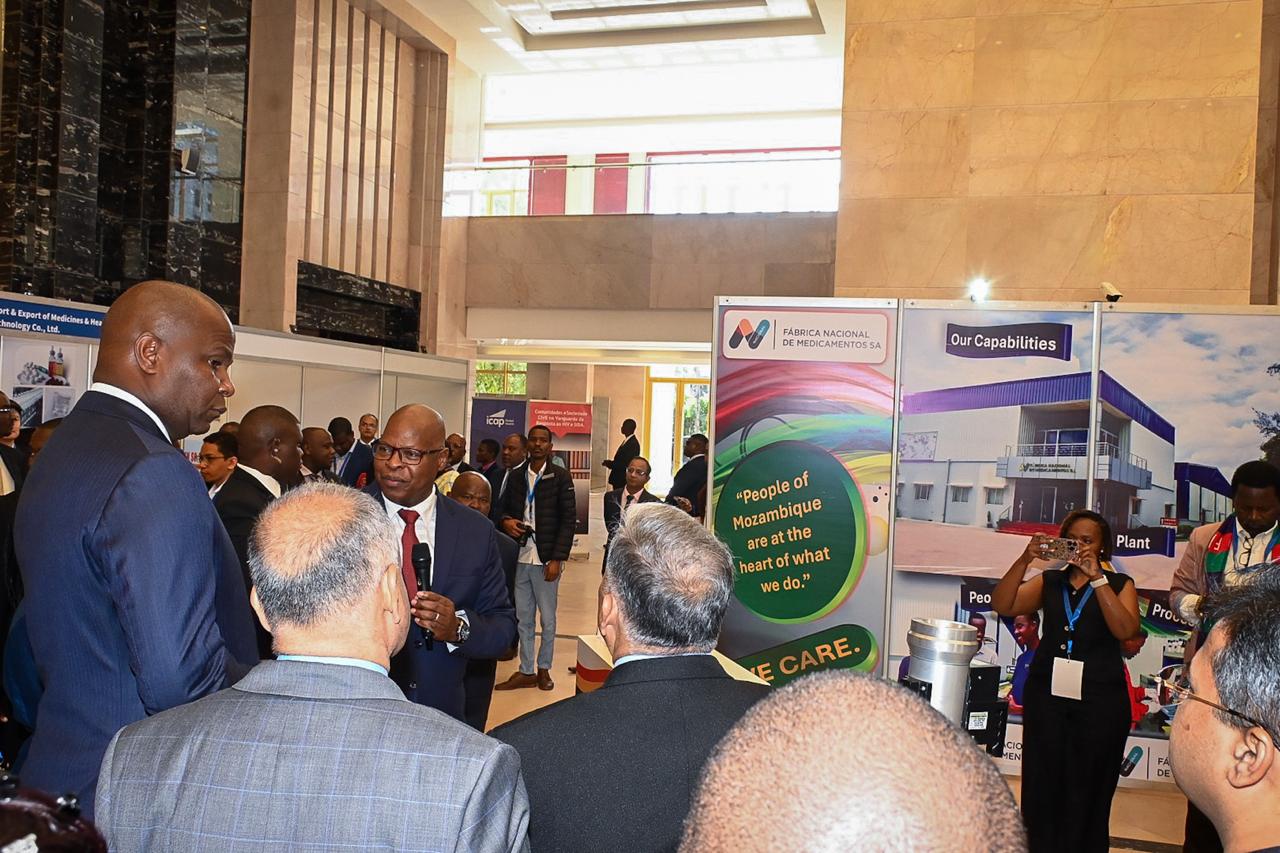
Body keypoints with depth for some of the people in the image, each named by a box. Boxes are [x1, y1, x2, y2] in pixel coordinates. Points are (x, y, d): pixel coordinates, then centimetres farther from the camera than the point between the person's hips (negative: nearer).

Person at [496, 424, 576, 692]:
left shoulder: (560, 477, -2)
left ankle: (544, 668, 20)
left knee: (548, 618, 6)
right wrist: (506, 521, -5)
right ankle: (525, 671, 17)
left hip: (545, 558, -3)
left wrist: (557, 559, -10)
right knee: (523, 617, 8)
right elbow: (506, 507, 20)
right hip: (520, 556, 4)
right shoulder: (516, 475, 9)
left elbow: (569, 519, -5)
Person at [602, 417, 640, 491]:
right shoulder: (626, 441, 13)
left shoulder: (633, 443, -18)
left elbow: (626, 463, -23)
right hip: (618, 479, 9)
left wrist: (610, 463, -14)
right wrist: (610, 463, 1)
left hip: (624, 481, -9)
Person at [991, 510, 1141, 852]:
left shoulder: (1119, 584, 5)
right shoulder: (1049, 581, 9)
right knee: (1042, 786, 4)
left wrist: (1096, 577, -17)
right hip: (1047, 694, 2)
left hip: (1099, 699, -2)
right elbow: (1003, 605, -4)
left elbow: (1125, 630, -13)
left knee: (1087, 791, 5)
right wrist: (1025, 560, -14)